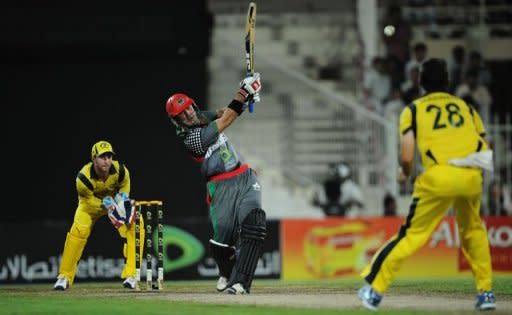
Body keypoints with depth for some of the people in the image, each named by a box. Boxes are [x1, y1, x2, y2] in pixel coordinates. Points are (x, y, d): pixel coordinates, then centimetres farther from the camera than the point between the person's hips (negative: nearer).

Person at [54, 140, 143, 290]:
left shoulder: (120, 170, -30)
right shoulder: (84, 177, -36)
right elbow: (88, 200, -21)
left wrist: (123, 199, -24)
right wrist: (107, 206, -33)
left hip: (116, 200, 2)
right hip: (91, 202, -2)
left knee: (133, 229, -19)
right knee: (78, 232, -21)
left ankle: (130, 275, -14)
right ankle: (64, 276, -7)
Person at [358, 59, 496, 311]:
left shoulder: (414, 110, 13)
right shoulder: (465, 106, 22)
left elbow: (407, 157, 3)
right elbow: (485, 150, 15)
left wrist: (404, 172, 23)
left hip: (439, 176, -3)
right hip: (472, 176, 3)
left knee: (412, 235, 5)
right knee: (473, 231, 26)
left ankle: (374, 291, 3)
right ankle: (485, 293, 22)